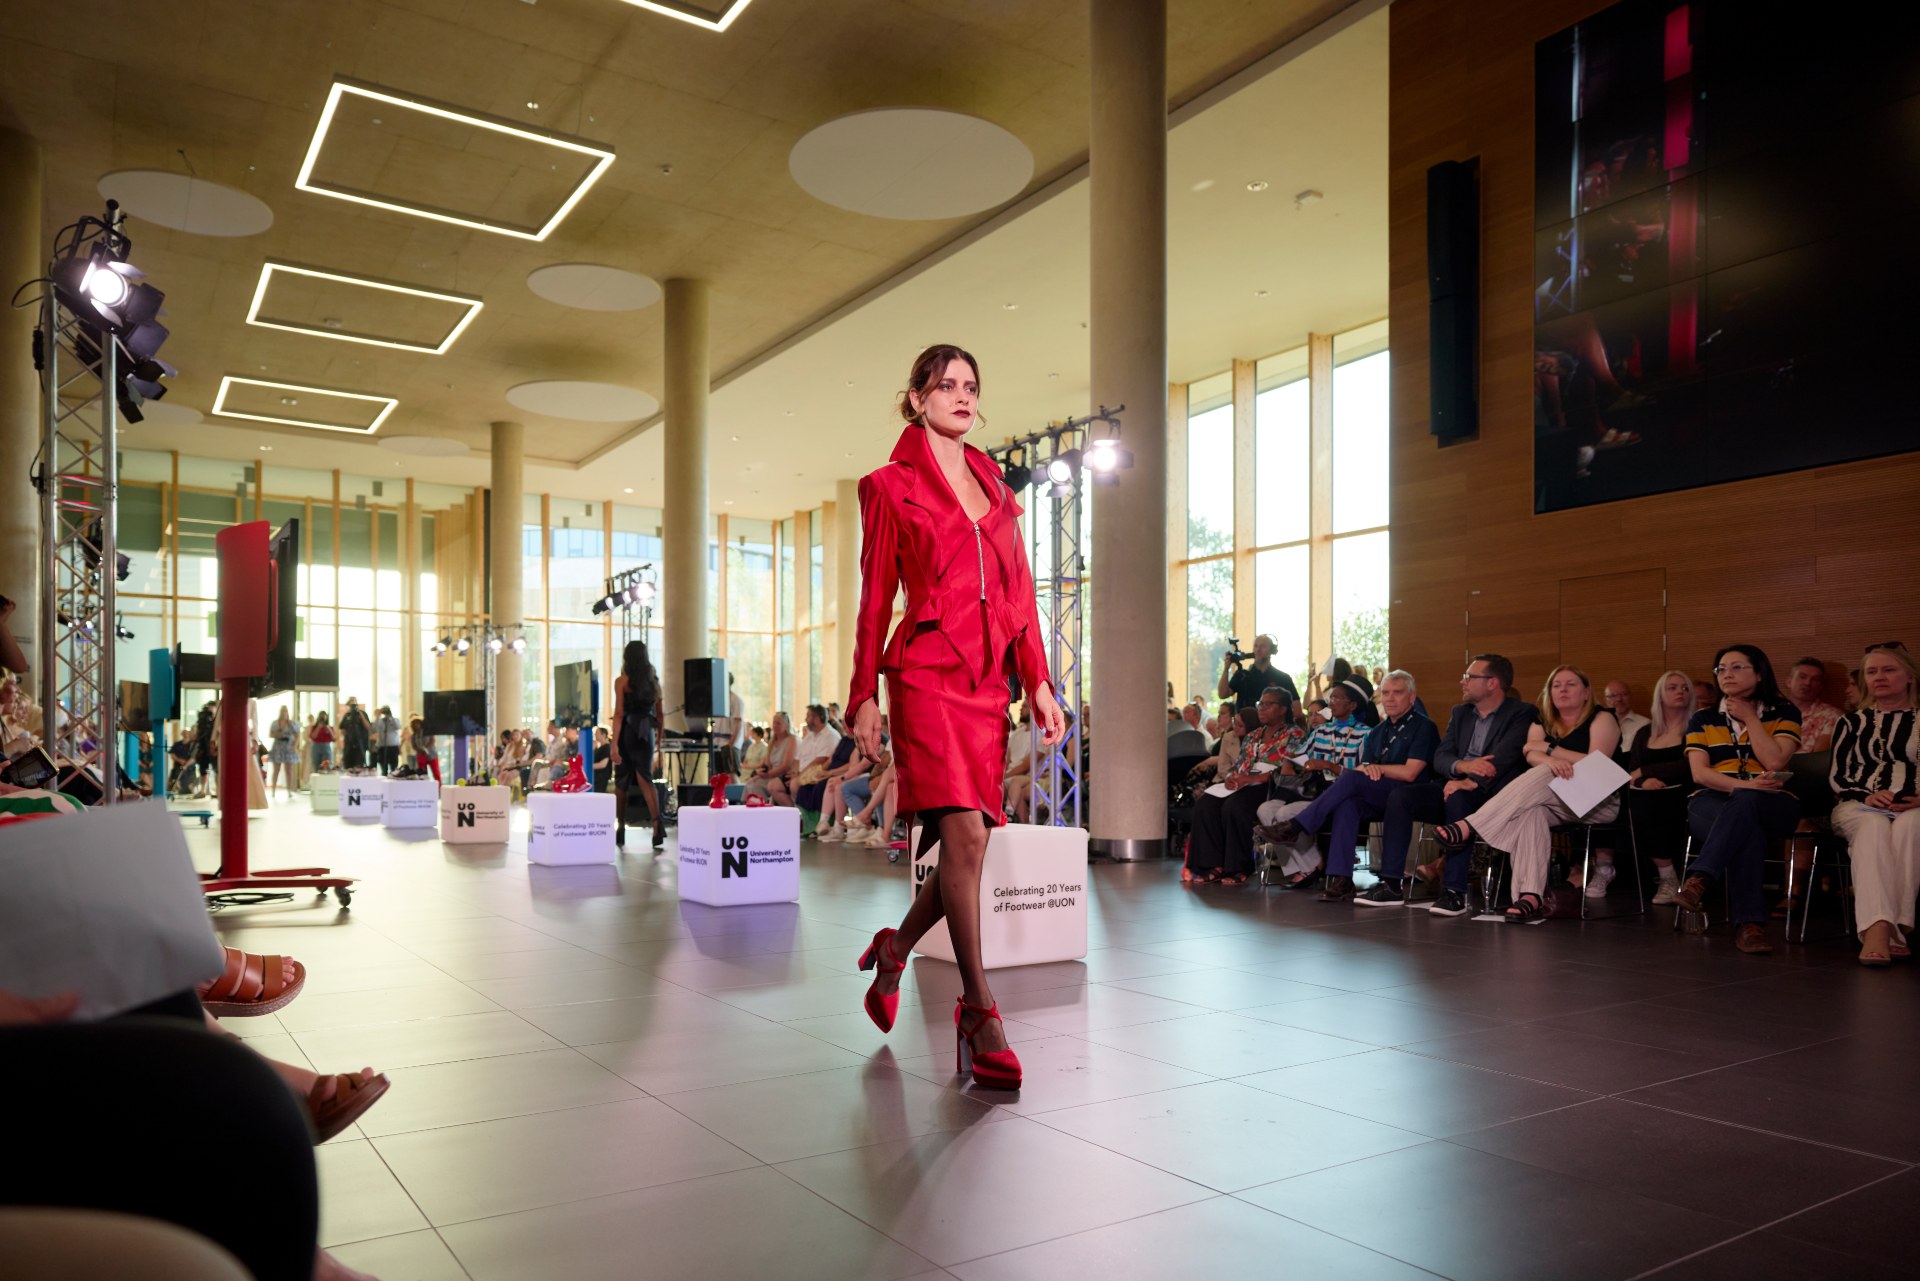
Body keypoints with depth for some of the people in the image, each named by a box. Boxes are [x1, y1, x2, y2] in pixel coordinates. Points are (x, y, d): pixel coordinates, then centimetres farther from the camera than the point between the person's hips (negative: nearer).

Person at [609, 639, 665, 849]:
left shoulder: (622, 681, -5)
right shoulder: (654, 681, 8)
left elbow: (619, 714, -10)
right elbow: (658, 714, 11)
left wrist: (614, 744, -12)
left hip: (627, 733, -3)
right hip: (646, 734, 3)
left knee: (621, 782, 9)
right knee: (645, 778, -3)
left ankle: (620, 830, 17)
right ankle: (657, 822, -25)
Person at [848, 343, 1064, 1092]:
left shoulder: (995, 488, 20)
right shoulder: (890, 486, 6)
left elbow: (1019, 591, 16)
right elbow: (875, 598, 4)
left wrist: (1038, 681, 8)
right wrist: (864, 696, 1)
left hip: (988, 679, 6)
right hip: (928, 674, -5)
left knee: (969, 845, 5)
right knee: (964, 835, -15)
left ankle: (895, 950, 30)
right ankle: (979, 1012, -7)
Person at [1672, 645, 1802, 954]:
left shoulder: (1784, 714, 12)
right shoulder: (1703, 720, 15)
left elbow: (1774, 762, -6)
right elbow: (1699, 772, 0)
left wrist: (1750, 718, 1)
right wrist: (1742, 785, -18)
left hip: (1771, 805, -1)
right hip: (1711, 802, 1)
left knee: (1744, 803, -40)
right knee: (1746, 828, -37)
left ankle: (1698, 879, -51)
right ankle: (1749, 922, -44)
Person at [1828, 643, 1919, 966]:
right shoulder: (1852, 723, 21)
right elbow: (1836, 775, 12)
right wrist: (1866, 796, -8)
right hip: (1860, 806, 1)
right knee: (1874, 828, -36)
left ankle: (1888, 929, -45)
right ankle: (1881, 929, -54)